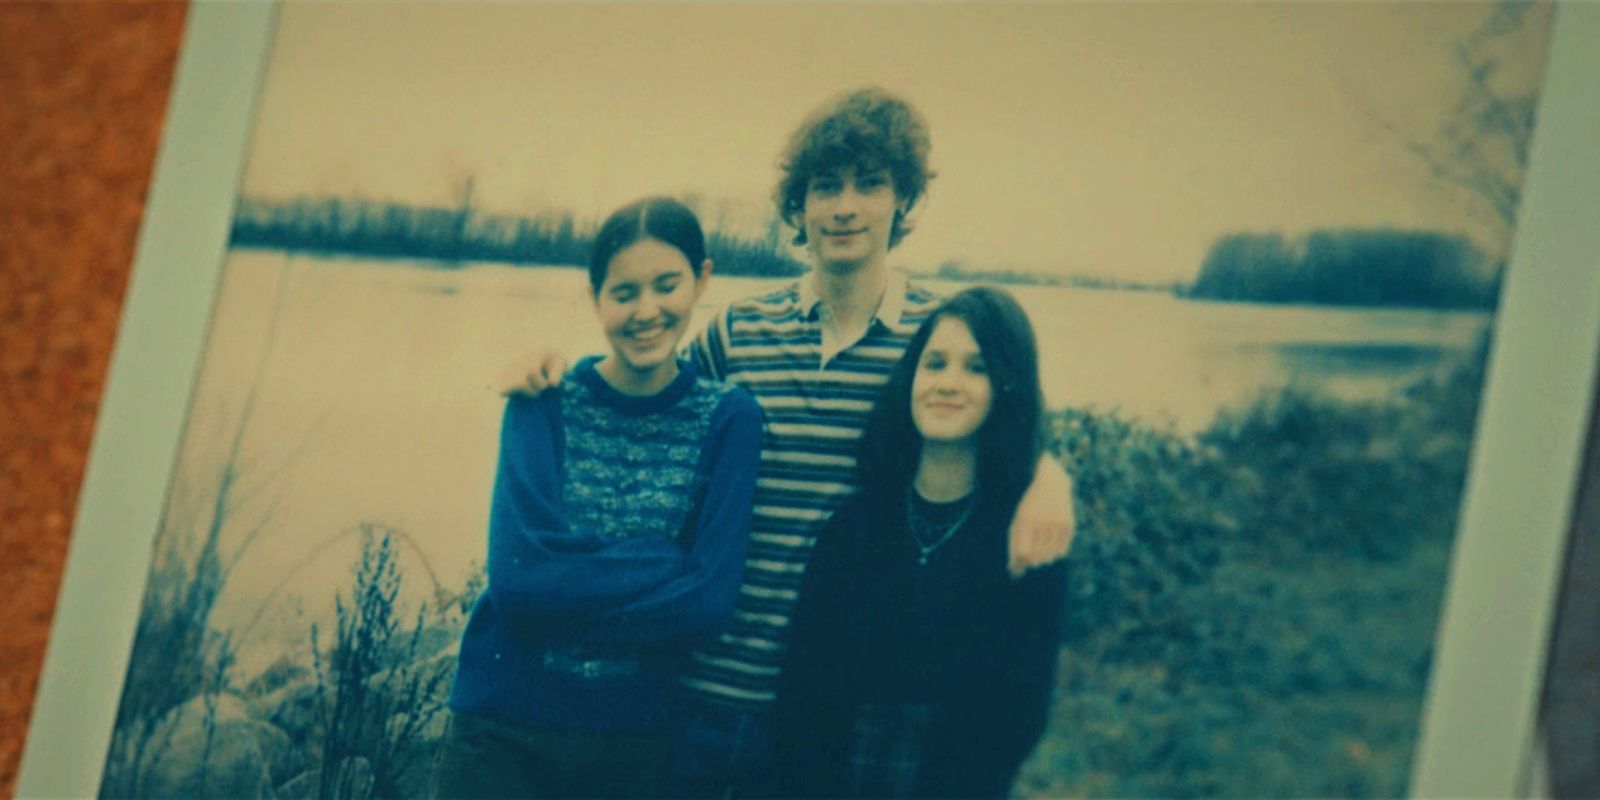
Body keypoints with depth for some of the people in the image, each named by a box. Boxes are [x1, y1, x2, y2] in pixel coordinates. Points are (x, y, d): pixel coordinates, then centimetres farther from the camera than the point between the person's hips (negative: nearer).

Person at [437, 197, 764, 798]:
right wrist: (665, 570, -16)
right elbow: (517, 578, -15)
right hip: (505, 735, 0)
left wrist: (571, 589, -16)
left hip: (636, 742, 0)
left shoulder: (728, 420, -2)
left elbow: (709, 599, -12)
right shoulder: (543, 403, -1)